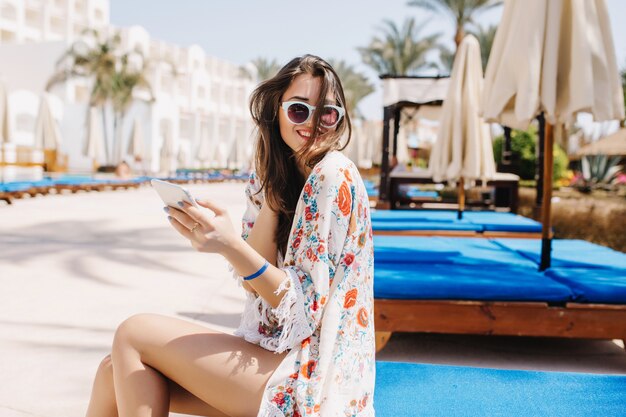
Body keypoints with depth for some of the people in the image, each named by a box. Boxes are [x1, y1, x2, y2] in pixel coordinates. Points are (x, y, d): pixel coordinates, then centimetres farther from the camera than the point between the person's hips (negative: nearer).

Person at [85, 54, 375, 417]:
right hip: (278, 351, 7)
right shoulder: (273, 176, 9)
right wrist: (273, 188, -8)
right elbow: (257, 283, -1)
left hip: (311, 377, -7)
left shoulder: (333, 173, -15)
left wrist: (231, 245, -31)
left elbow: (308, 305, -18)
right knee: (117, 371, 0)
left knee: (133, 336, -9)